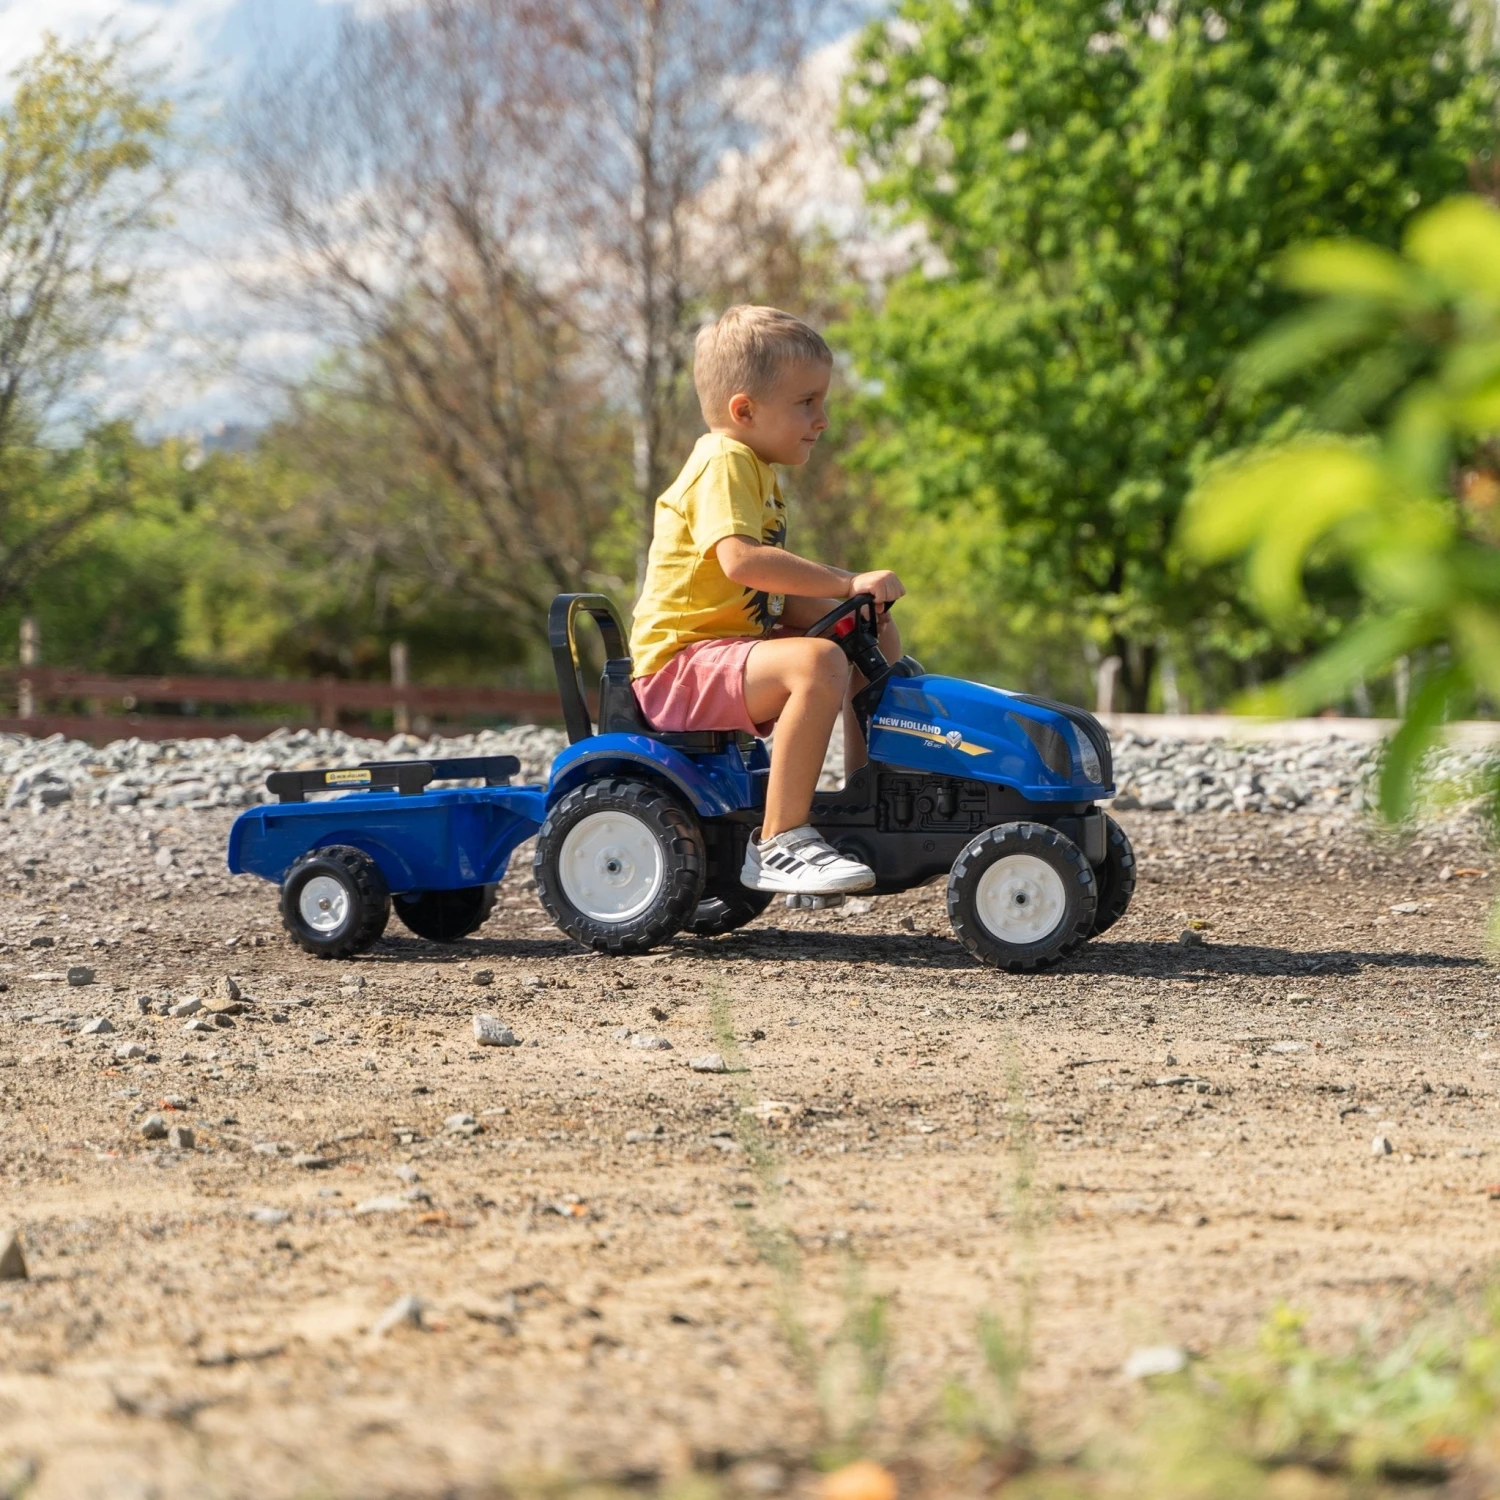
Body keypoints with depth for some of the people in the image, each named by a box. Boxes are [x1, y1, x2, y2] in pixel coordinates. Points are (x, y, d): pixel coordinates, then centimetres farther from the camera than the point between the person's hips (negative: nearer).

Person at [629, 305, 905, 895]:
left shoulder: (758, 471, 19)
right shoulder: (724, 464, -14)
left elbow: (776, 595, 19)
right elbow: (741, 560, -32)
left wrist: (847, 605, 4)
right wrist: (848, 583, -29)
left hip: (740, 640, 11)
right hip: (680, 664, -11)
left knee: (877, 641, 15)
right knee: (817, 663, -34)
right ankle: (778, 845, -31)